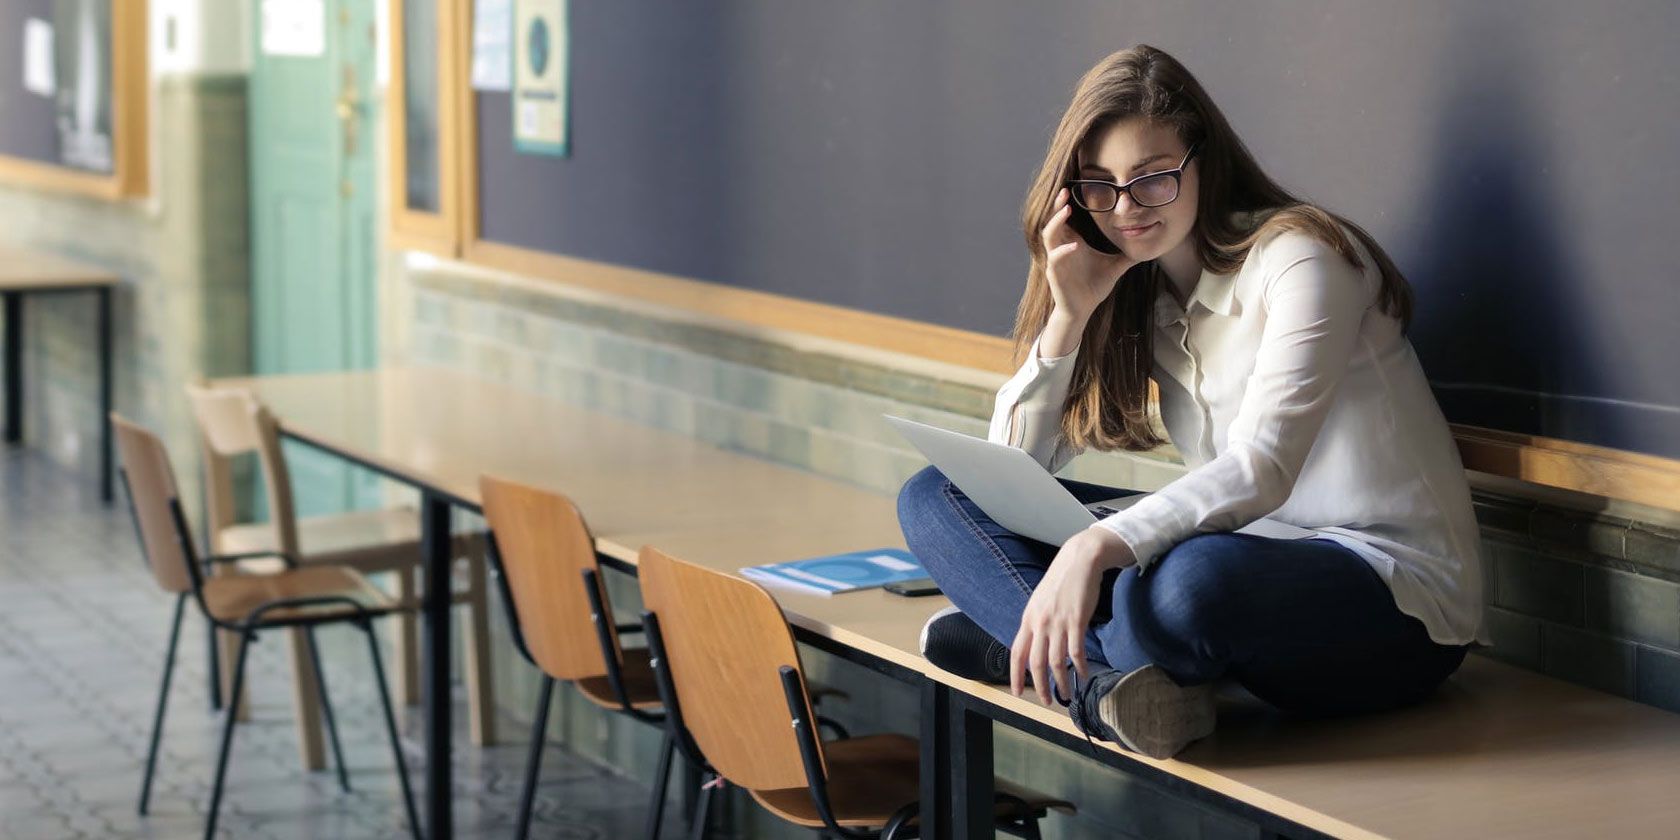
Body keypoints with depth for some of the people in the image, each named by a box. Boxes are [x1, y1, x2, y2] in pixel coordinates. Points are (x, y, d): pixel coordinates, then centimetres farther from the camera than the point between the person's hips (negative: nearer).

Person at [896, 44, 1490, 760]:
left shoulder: (1297, 256, -11)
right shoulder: (1134, 298, 11)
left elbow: (1262, 466, -25)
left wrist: (1096, 546, -39)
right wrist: (1069, 315, -6)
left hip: (1396, 594, -7)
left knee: (1195, 578, -43)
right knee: (934, 498, -3)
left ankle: (1013, 640, -14)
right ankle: (1105, 681, -26)